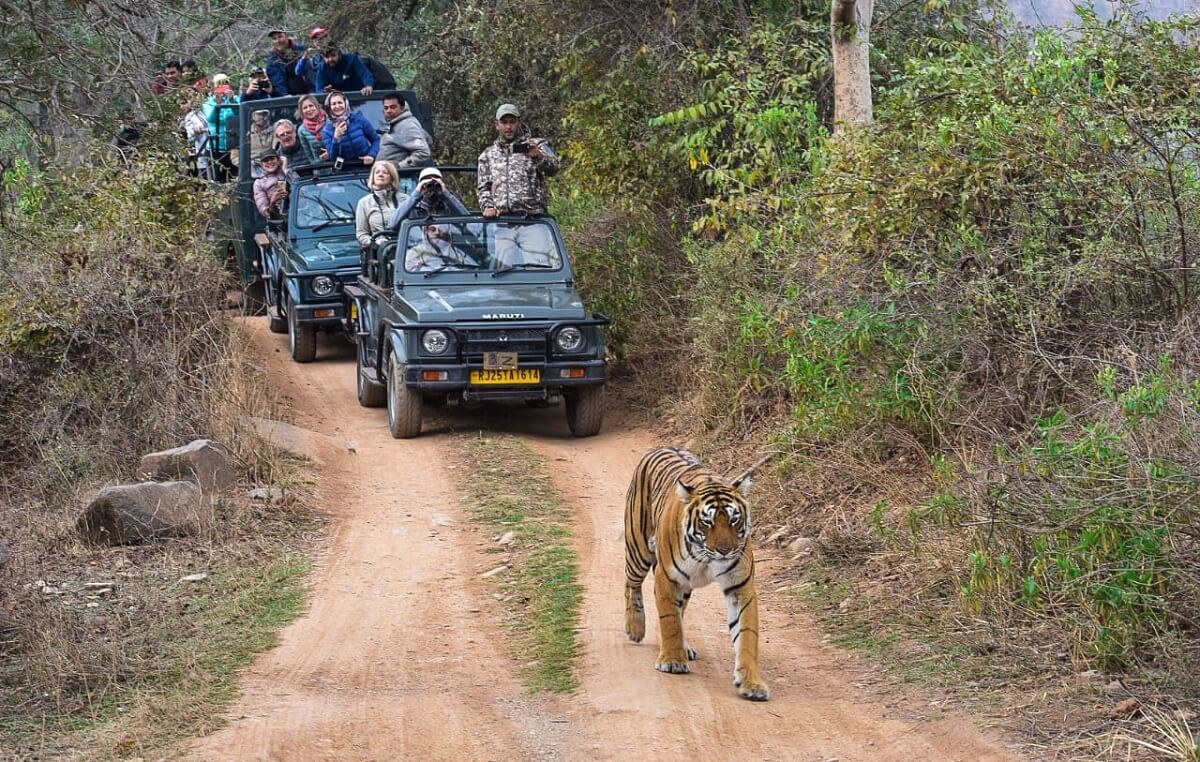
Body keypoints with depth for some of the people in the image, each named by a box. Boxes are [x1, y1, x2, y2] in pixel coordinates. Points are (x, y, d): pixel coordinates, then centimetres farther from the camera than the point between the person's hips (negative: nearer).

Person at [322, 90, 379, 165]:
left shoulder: (359, 119, -2)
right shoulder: (327, 131, 0)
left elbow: (376, 140, 4)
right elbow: (333, 157, -6)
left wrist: (371, 155, -13)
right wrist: (336, 137, -19)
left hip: (367, 164, -2)